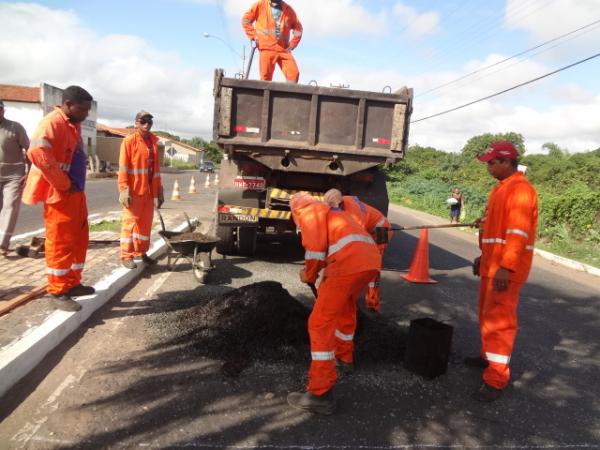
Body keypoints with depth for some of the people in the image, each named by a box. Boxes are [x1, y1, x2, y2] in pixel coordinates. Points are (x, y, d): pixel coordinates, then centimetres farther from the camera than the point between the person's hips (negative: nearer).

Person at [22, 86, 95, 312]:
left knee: (79, 240, 15)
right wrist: (64, 184, -23)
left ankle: (72, 283, 28)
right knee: (60, 243, -2)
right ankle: (58, 292, 8)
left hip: (76, 192, 10)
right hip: (60, 194, -9)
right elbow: (37, 153, -30)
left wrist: (75, 184, 14)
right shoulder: (52, 123, -16)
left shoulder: (73, 125, 14)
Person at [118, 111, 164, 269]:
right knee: (130, 222, -2)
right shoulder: (129, 141, -6)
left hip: (149, 191, 6)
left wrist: (159, 190, 14)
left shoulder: (153, 142, 13)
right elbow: (123, 168, -10)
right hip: (133, 191, -6)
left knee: (146, 223, 12)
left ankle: (141, 252, 24)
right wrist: (124, 189, -18)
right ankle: (126, 256, 6)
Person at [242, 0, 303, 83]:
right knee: (266, 77, -8)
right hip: (267, 48, -2)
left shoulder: (288, 9, 11)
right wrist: (254, 36, 1)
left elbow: (298, 28, 18)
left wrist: (292, 45, 9)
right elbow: (245, 20, 9)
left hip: (284, 49, 3)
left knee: (294, 73, -13)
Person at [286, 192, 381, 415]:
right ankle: (343, 355, 51)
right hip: (371, 259, 9)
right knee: (345, 307, 33)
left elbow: (316, 245, -7)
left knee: (320, 323, -4)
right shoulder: (329, 211, 36)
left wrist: (309, 274, 9)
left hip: (350, 262, -9)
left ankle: (320, 394, -3)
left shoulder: (308, 210, 10)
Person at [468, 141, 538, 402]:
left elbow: (518, 233, -23)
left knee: (499, 320, -7)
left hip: (506, 270, -10)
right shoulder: (503, 188, 16)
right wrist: (484, 257, 23)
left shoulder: (520, 189, -16)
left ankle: (496, 379, 0)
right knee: (488, 314, 20)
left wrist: (506, 267, -28)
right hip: (492, 265, 10)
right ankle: (488, 356, 36)